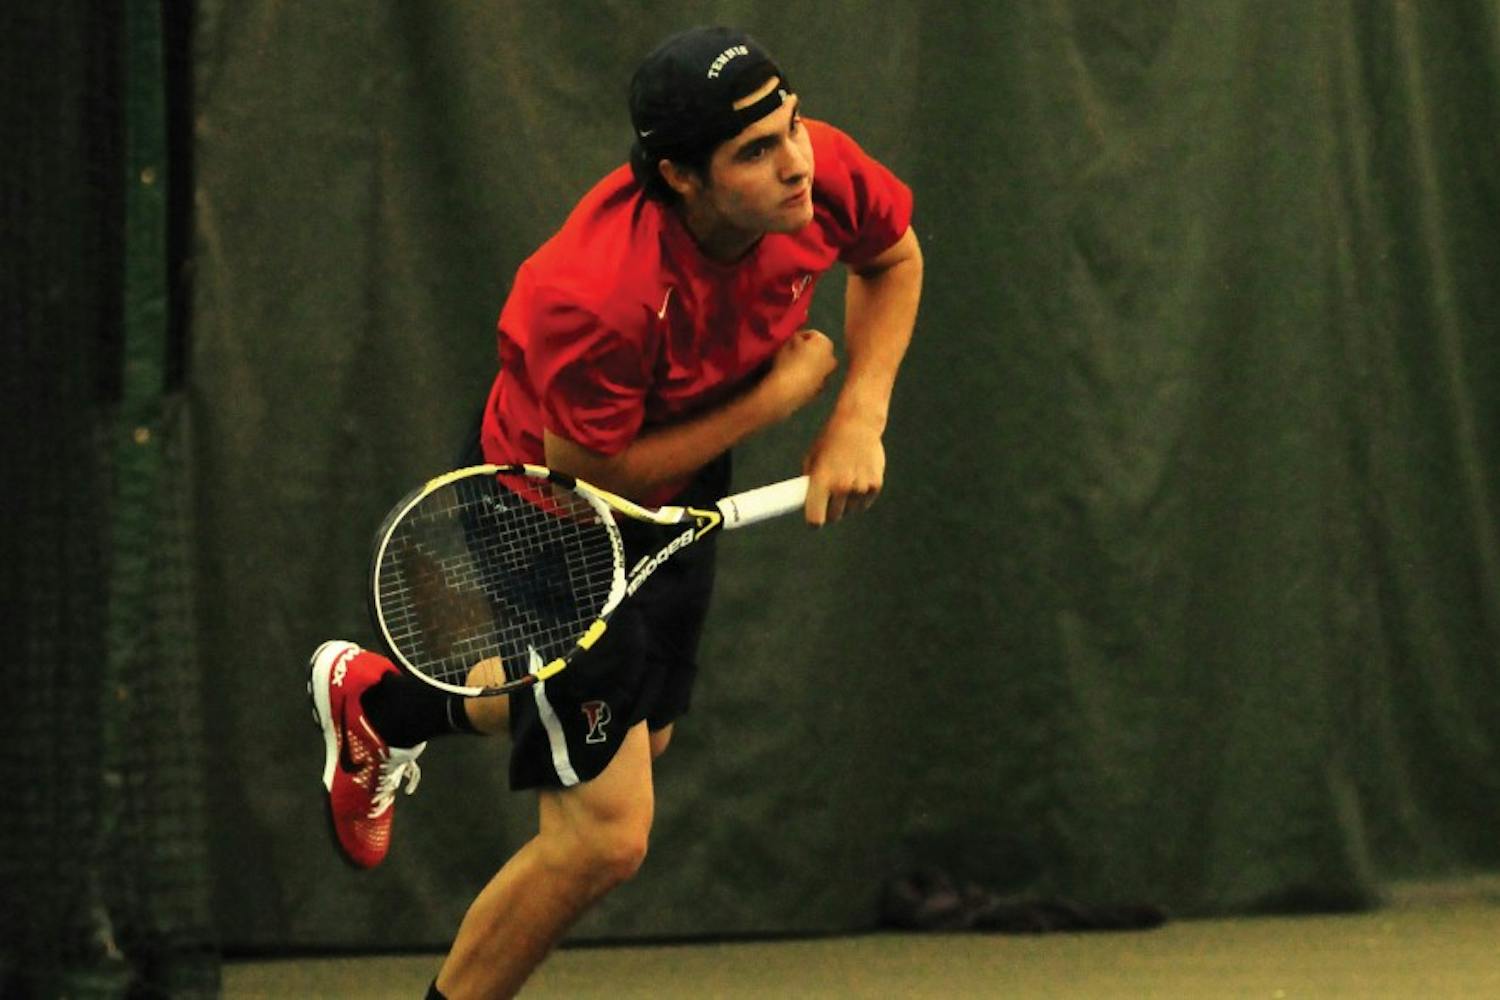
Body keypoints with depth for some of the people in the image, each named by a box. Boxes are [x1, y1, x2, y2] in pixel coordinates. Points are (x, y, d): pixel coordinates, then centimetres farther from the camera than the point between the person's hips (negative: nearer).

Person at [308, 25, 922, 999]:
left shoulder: (823, 173, -24)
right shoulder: (594, 298, -43)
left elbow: (894, 259, 1)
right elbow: (586, 472, -26)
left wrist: (859, 417, -12)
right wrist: (777, 394, -27)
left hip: (677, 492, 8)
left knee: (638, 732, 30)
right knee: (604, 836, -9)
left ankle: (383, 700, 52)